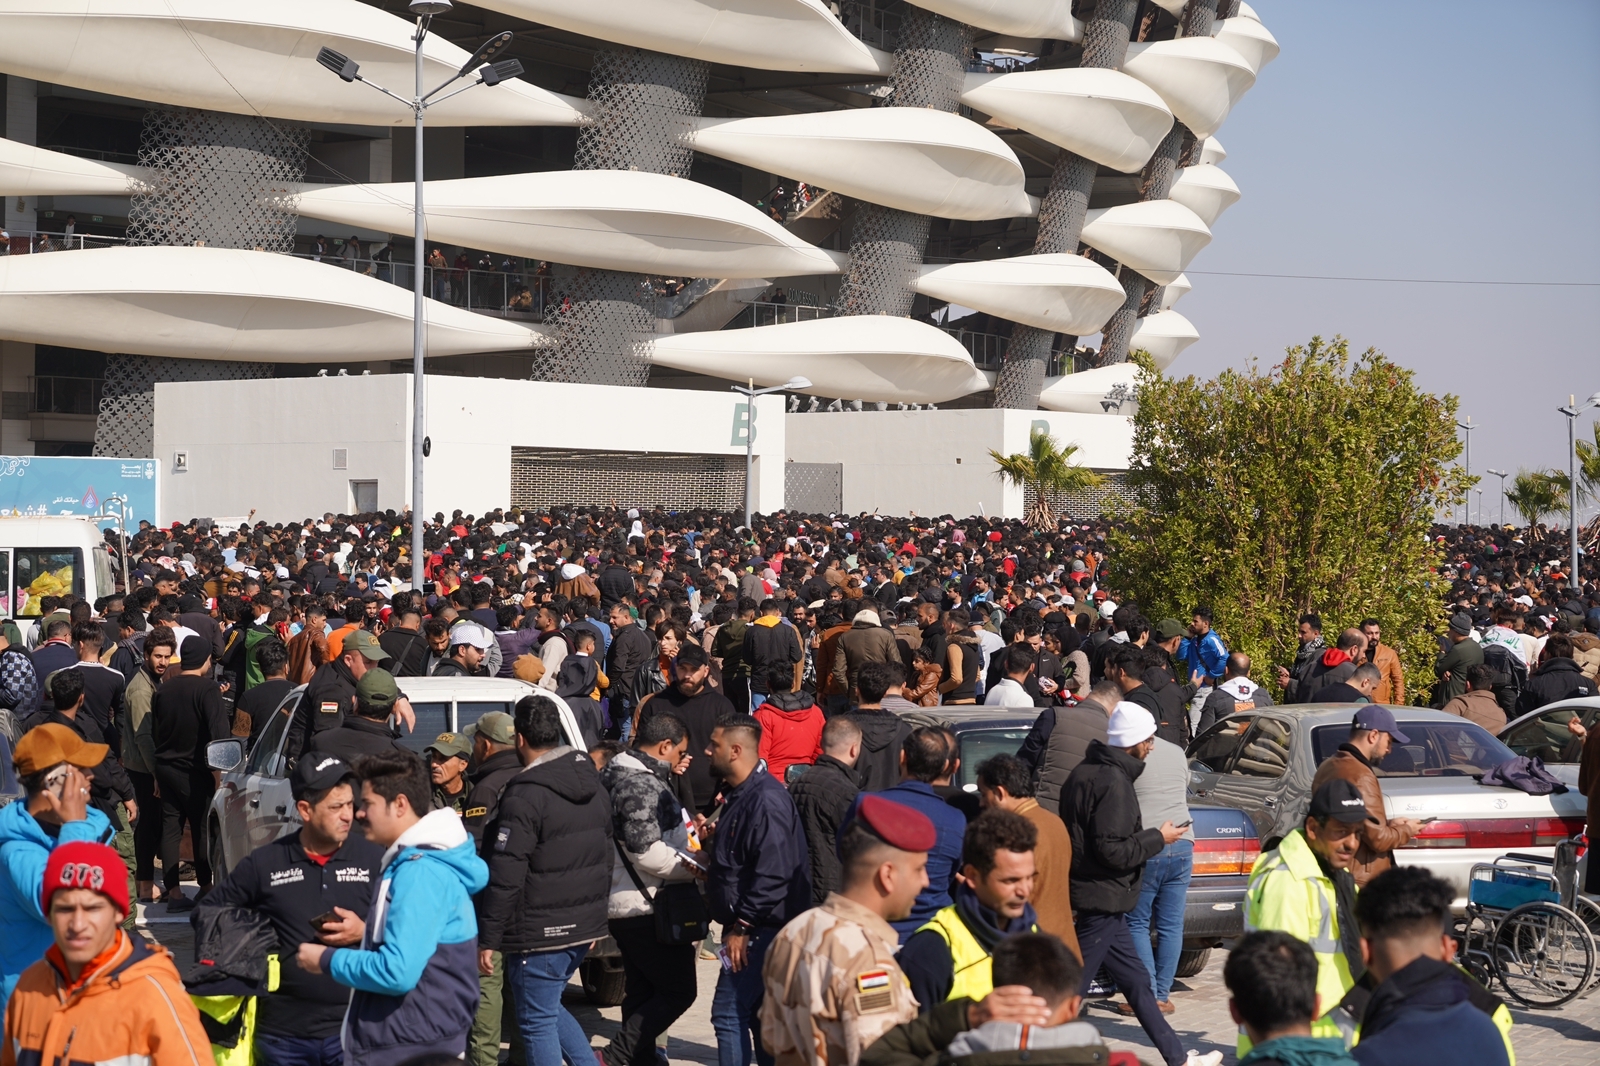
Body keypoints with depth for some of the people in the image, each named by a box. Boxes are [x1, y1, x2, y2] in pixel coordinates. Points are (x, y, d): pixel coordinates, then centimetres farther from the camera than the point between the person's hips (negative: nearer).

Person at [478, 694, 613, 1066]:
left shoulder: (526, 794, -18)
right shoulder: (592, 783, 9)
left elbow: (505, 877, -20)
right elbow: (605, 857, 18)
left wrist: (488, 939, -14)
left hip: (540, 933, -8)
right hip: (584, 926, 8)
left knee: (538, 1021, 1)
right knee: (549, 1007, 24)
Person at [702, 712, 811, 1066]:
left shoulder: (765, 799, -20)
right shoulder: (741, 794, 13)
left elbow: (773, 874, -26)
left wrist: (743, 926, -23)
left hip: (759, 930, -11)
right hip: (751, 928, 11)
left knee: (729, 1013, -10)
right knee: (757, 1015, 15)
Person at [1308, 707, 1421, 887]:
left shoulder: (1328, 767, 12)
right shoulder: (1360, 776, -18)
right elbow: (1377, 839, -19)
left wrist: (1388, 823, 17)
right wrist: (1406, 830, 0)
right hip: (1361, 882, -10)